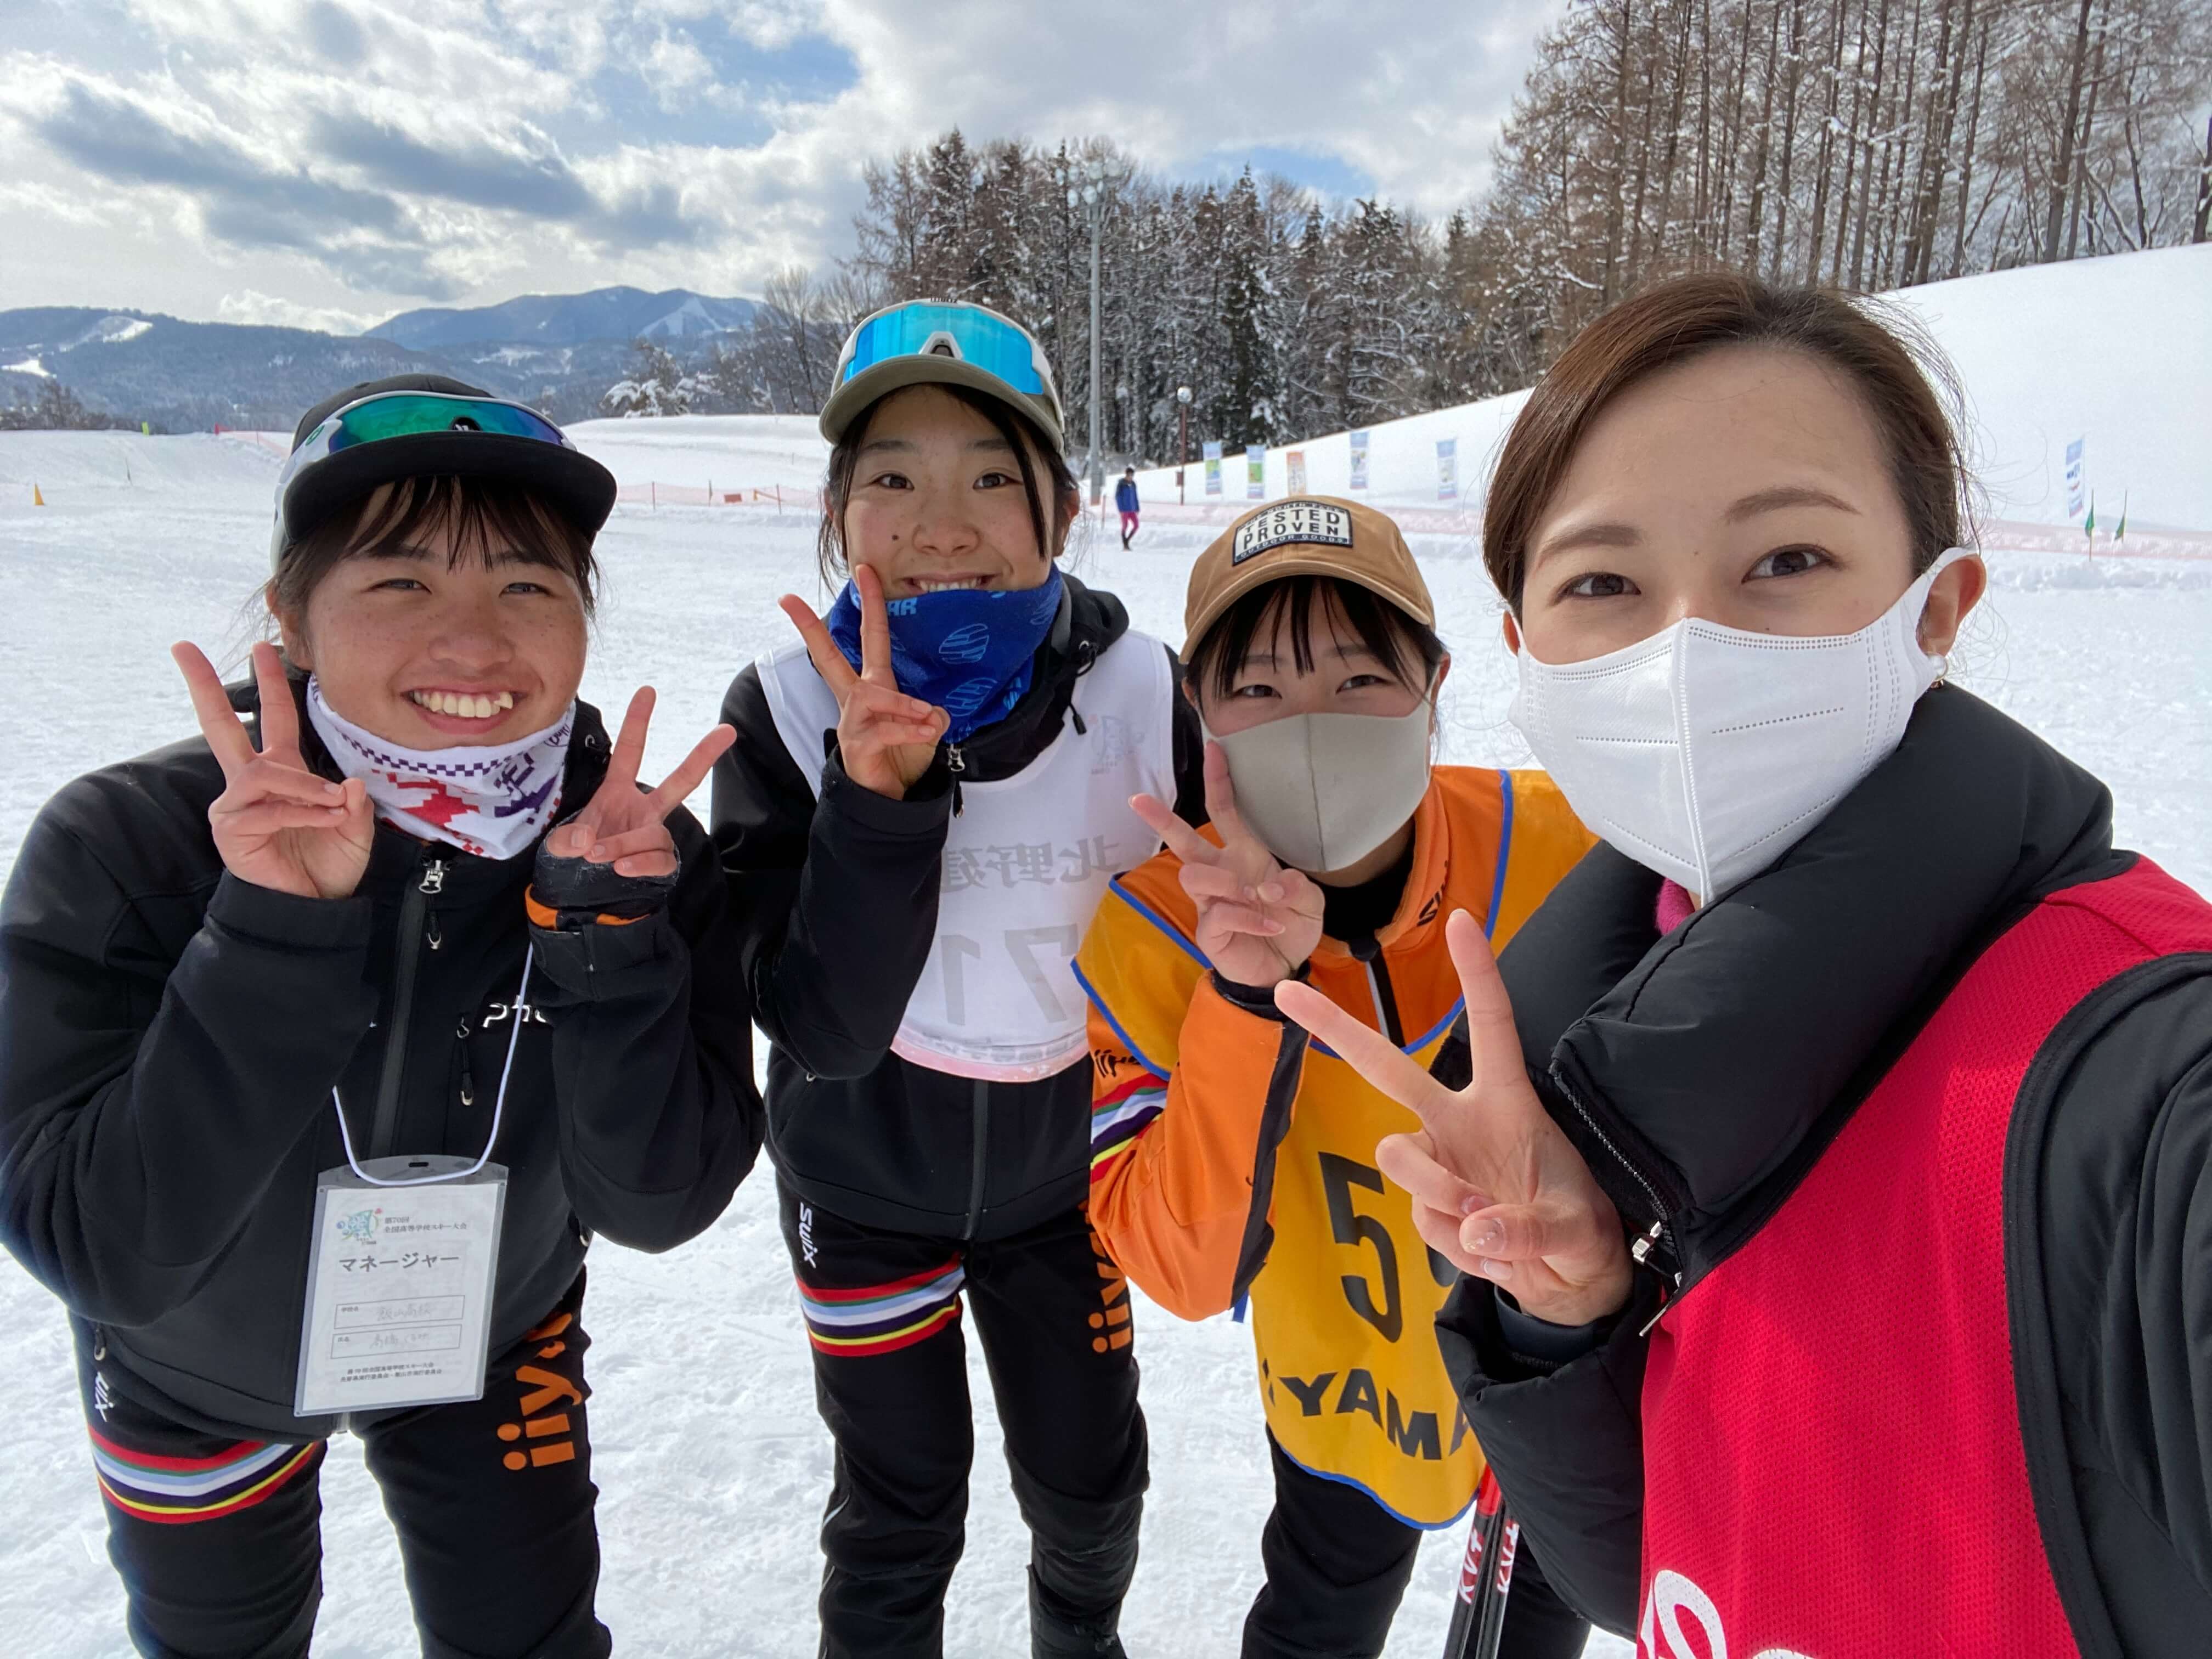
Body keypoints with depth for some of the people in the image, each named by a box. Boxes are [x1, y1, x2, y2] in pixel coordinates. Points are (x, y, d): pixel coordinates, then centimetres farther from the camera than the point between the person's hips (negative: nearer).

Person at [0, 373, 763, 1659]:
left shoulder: (632, 841, -24)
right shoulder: (122, 845, -29)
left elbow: (658, 1205, -25)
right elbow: (106, 1251, -32)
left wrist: (608, 932, -39)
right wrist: (276, 938, -43)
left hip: (495, 1339, 1)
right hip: (198, 1374, 0)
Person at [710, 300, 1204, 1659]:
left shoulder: (1138, 693, -20)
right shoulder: (786, 712, -22)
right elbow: (823, 1027, -26)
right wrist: (878, 793, -39)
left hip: (1060, 1172, 2)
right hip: (865, 1181, -1)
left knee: (1093, 1484, 20)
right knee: (901, 1509, 15)